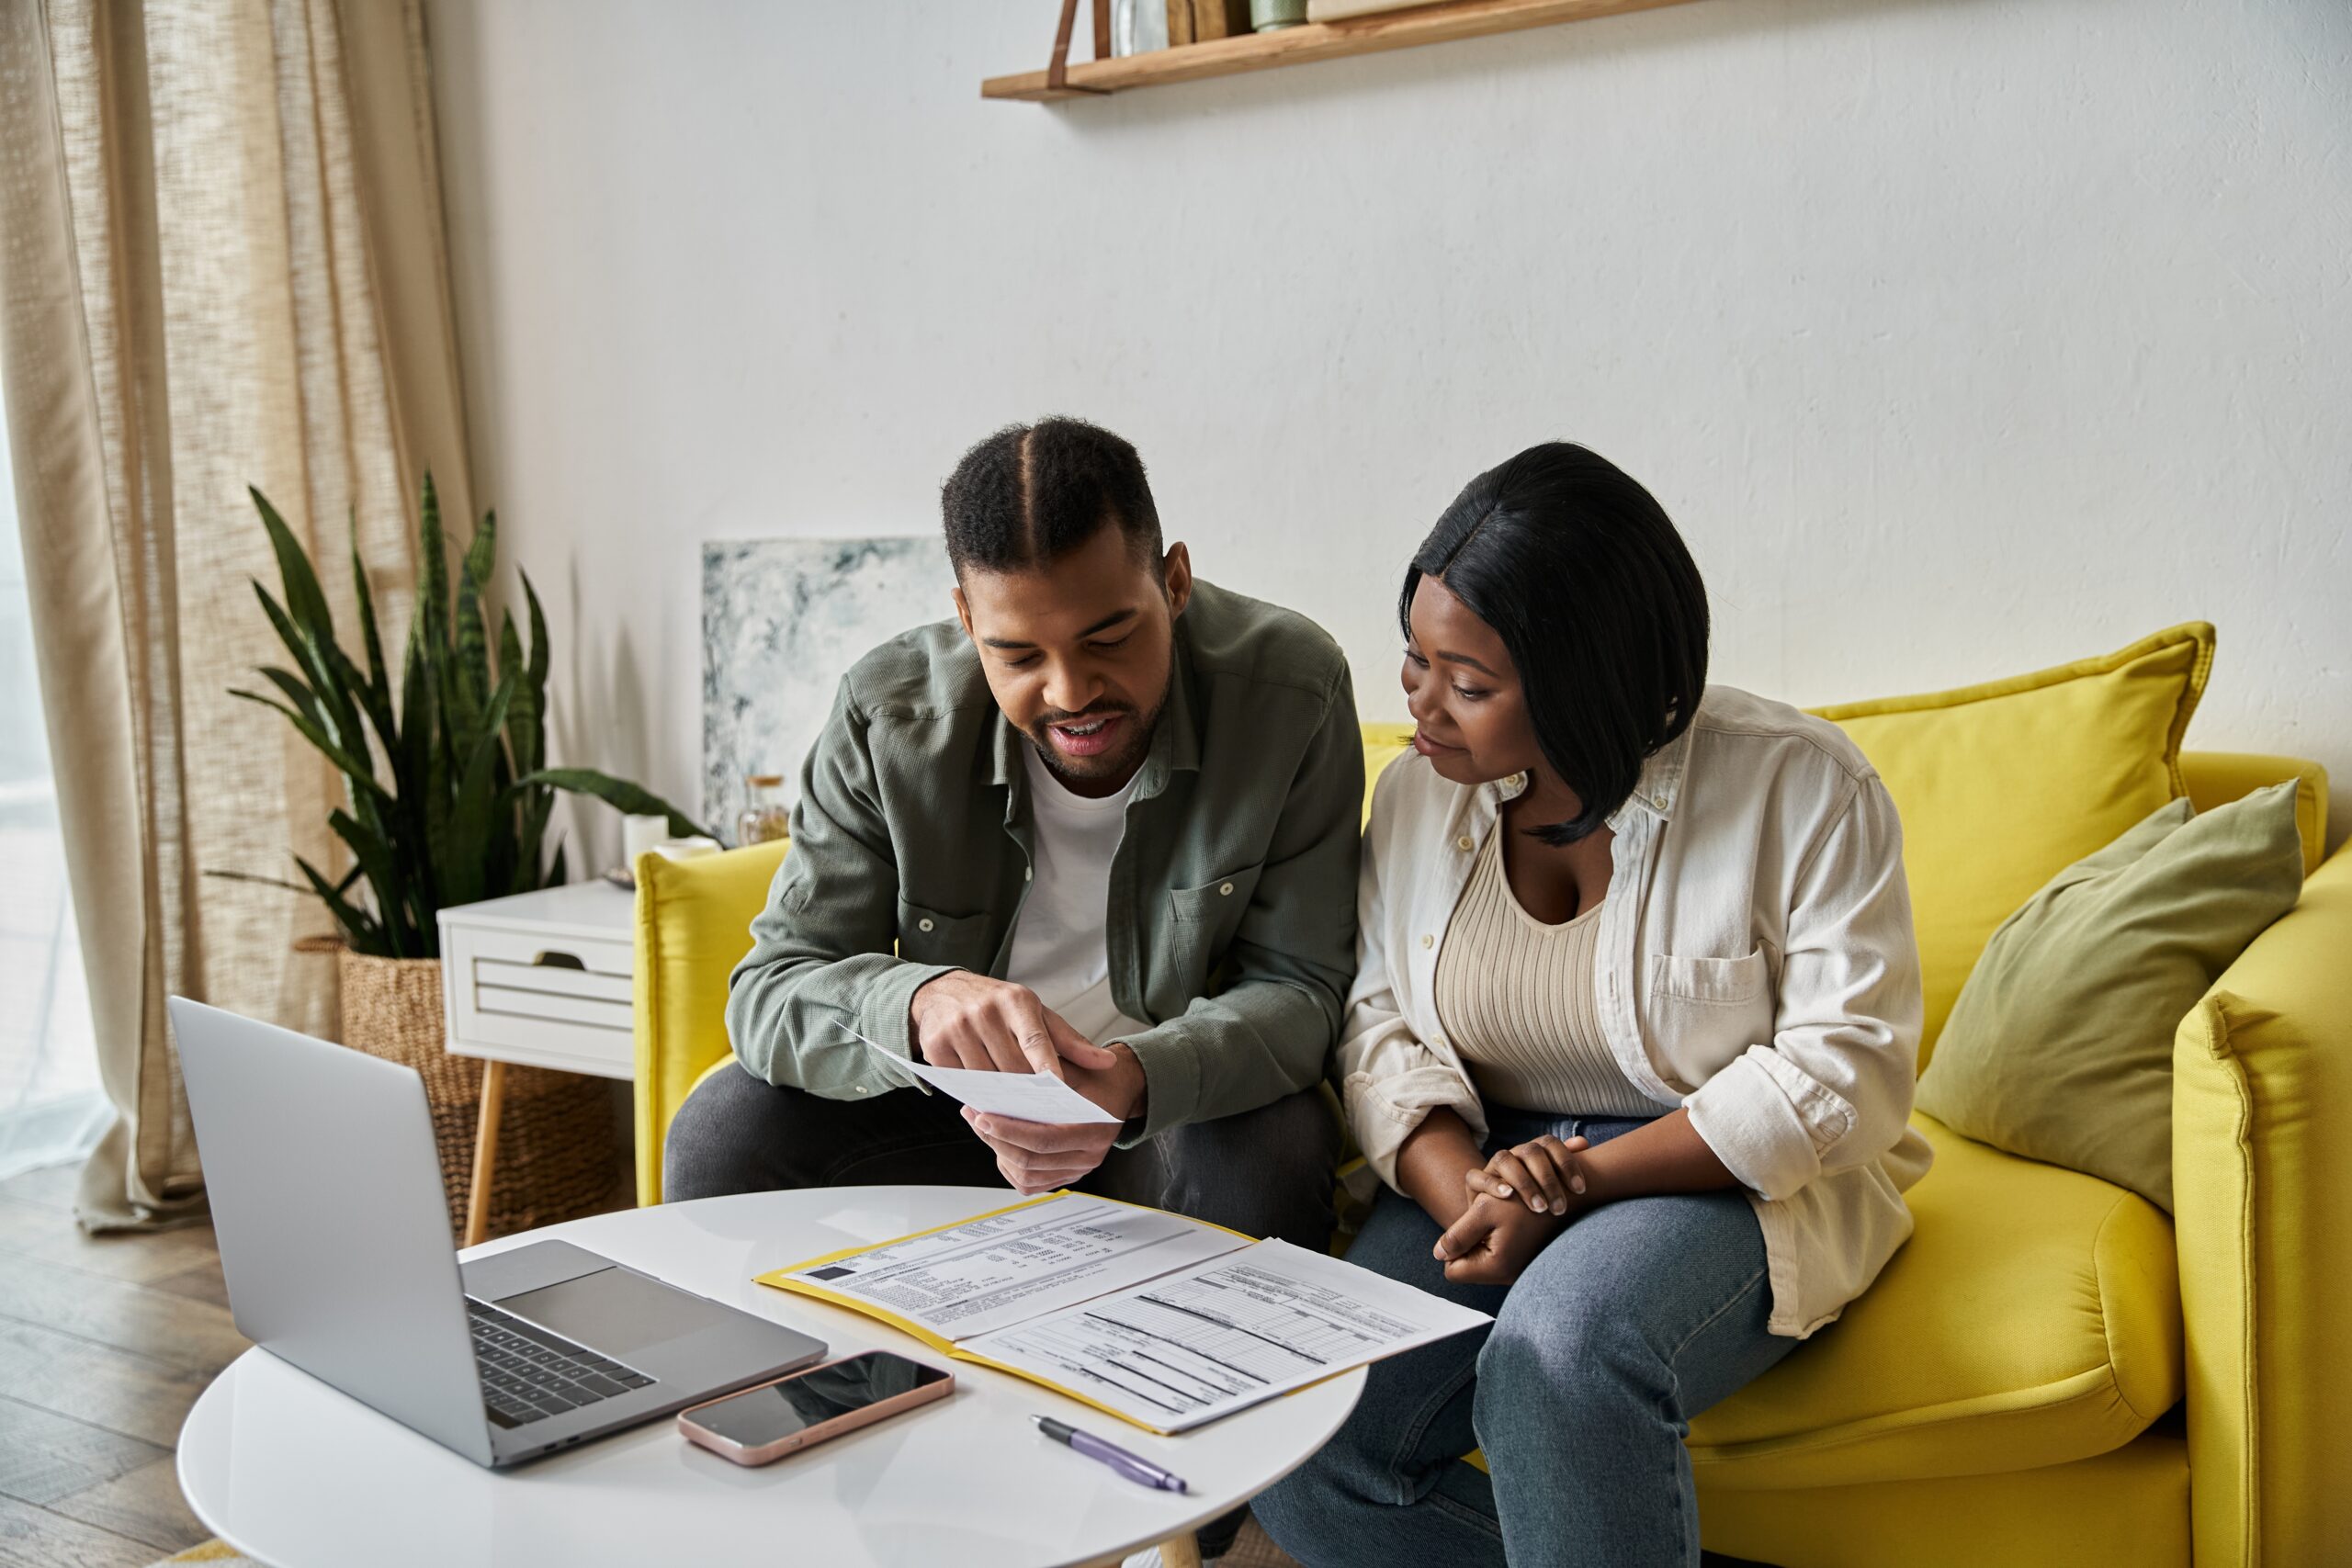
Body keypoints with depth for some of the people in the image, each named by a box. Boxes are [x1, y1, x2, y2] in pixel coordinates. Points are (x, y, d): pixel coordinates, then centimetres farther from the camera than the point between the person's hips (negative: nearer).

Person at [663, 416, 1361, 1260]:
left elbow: (1297, 986, -16)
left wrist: (1138, 1081, -39)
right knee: (721, 1132, -22)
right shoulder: (889, 715, -16)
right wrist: (919, 1002, -42)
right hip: (952, 1097, 1)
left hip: (1173, 1101, -1)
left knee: (1273, 1153, -33)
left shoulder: (1288, 688, -19)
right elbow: (769, 993, -17)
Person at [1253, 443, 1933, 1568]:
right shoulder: (1419, 795, 3)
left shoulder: (1801, 788, -12)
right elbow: (1382, 1027, 4)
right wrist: (1463, 1191, -18)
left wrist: (1580, 1180, -22)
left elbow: (1844, 1072, -15)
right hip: (1484, 1168, 5)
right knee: (1299, 1456, -18)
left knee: (1556, 1354, -37)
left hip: (1737, 1180, -4)